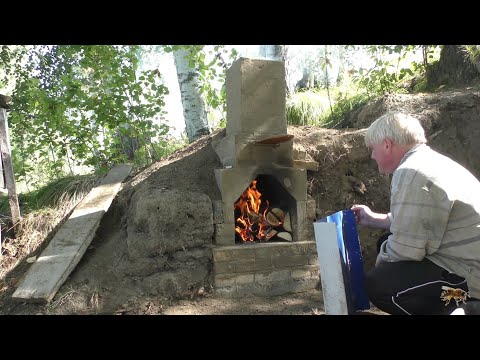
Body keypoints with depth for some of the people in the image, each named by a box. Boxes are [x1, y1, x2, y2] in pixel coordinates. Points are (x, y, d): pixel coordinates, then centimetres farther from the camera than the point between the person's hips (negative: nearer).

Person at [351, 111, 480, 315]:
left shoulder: (411, 174, -24)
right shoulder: (428, 161, 9)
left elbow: (404, 250, -23)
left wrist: (381, 259, -2)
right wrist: (373, 219, 22)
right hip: (464, 258, 10)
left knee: (376, 285, -12)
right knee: (387, 242, 17)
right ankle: (447, 304, 17)